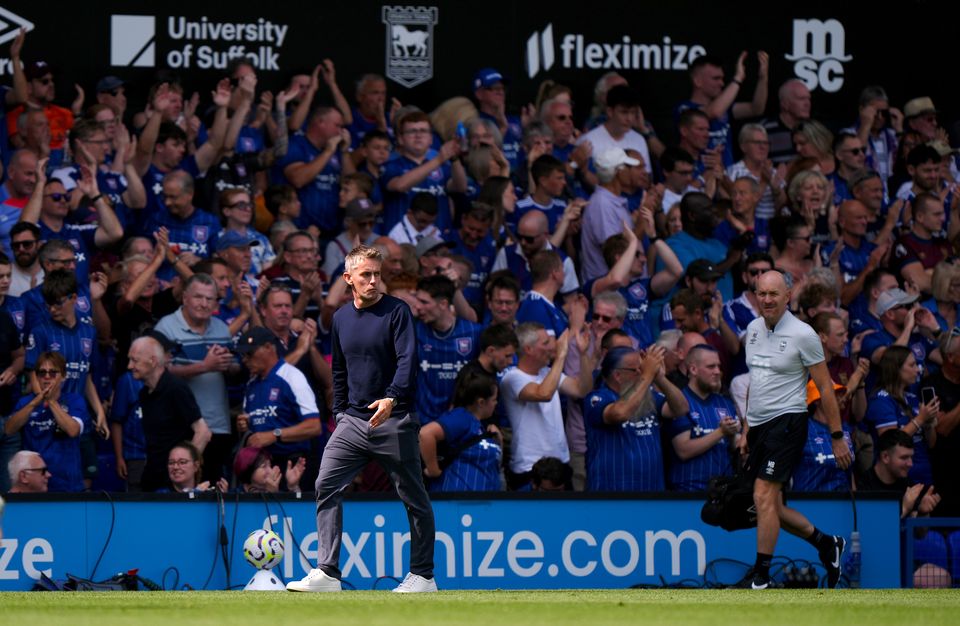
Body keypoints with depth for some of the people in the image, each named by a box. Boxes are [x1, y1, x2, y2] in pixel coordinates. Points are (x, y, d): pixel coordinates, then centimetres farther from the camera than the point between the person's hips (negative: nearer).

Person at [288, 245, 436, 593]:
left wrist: (391, 398, -30)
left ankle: (422, 575, 14)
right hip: (353, 421, 5)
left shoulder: (396, 312, -5)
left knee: (414, 499, 3)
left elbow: (407, 361, -15)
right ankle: (327, 572, -10)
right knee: (327, 486, -8)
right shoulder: (341, 318, 11)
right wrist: (339, 413, 15)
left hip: (394, 421, -5)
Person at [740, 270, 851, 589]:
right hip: (759, 427, 7)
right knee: (772, 507, 9)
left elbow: (825, 388, -6)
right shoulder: (754, 329, 10)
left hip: (787, 422, -7)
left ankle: (761, 579, -12)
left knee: (764, 497, -15)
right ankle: (827, 544, 29)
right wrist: (747, 431, 20)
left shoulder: (803, 334, -10)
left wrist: (837, 437, -7)